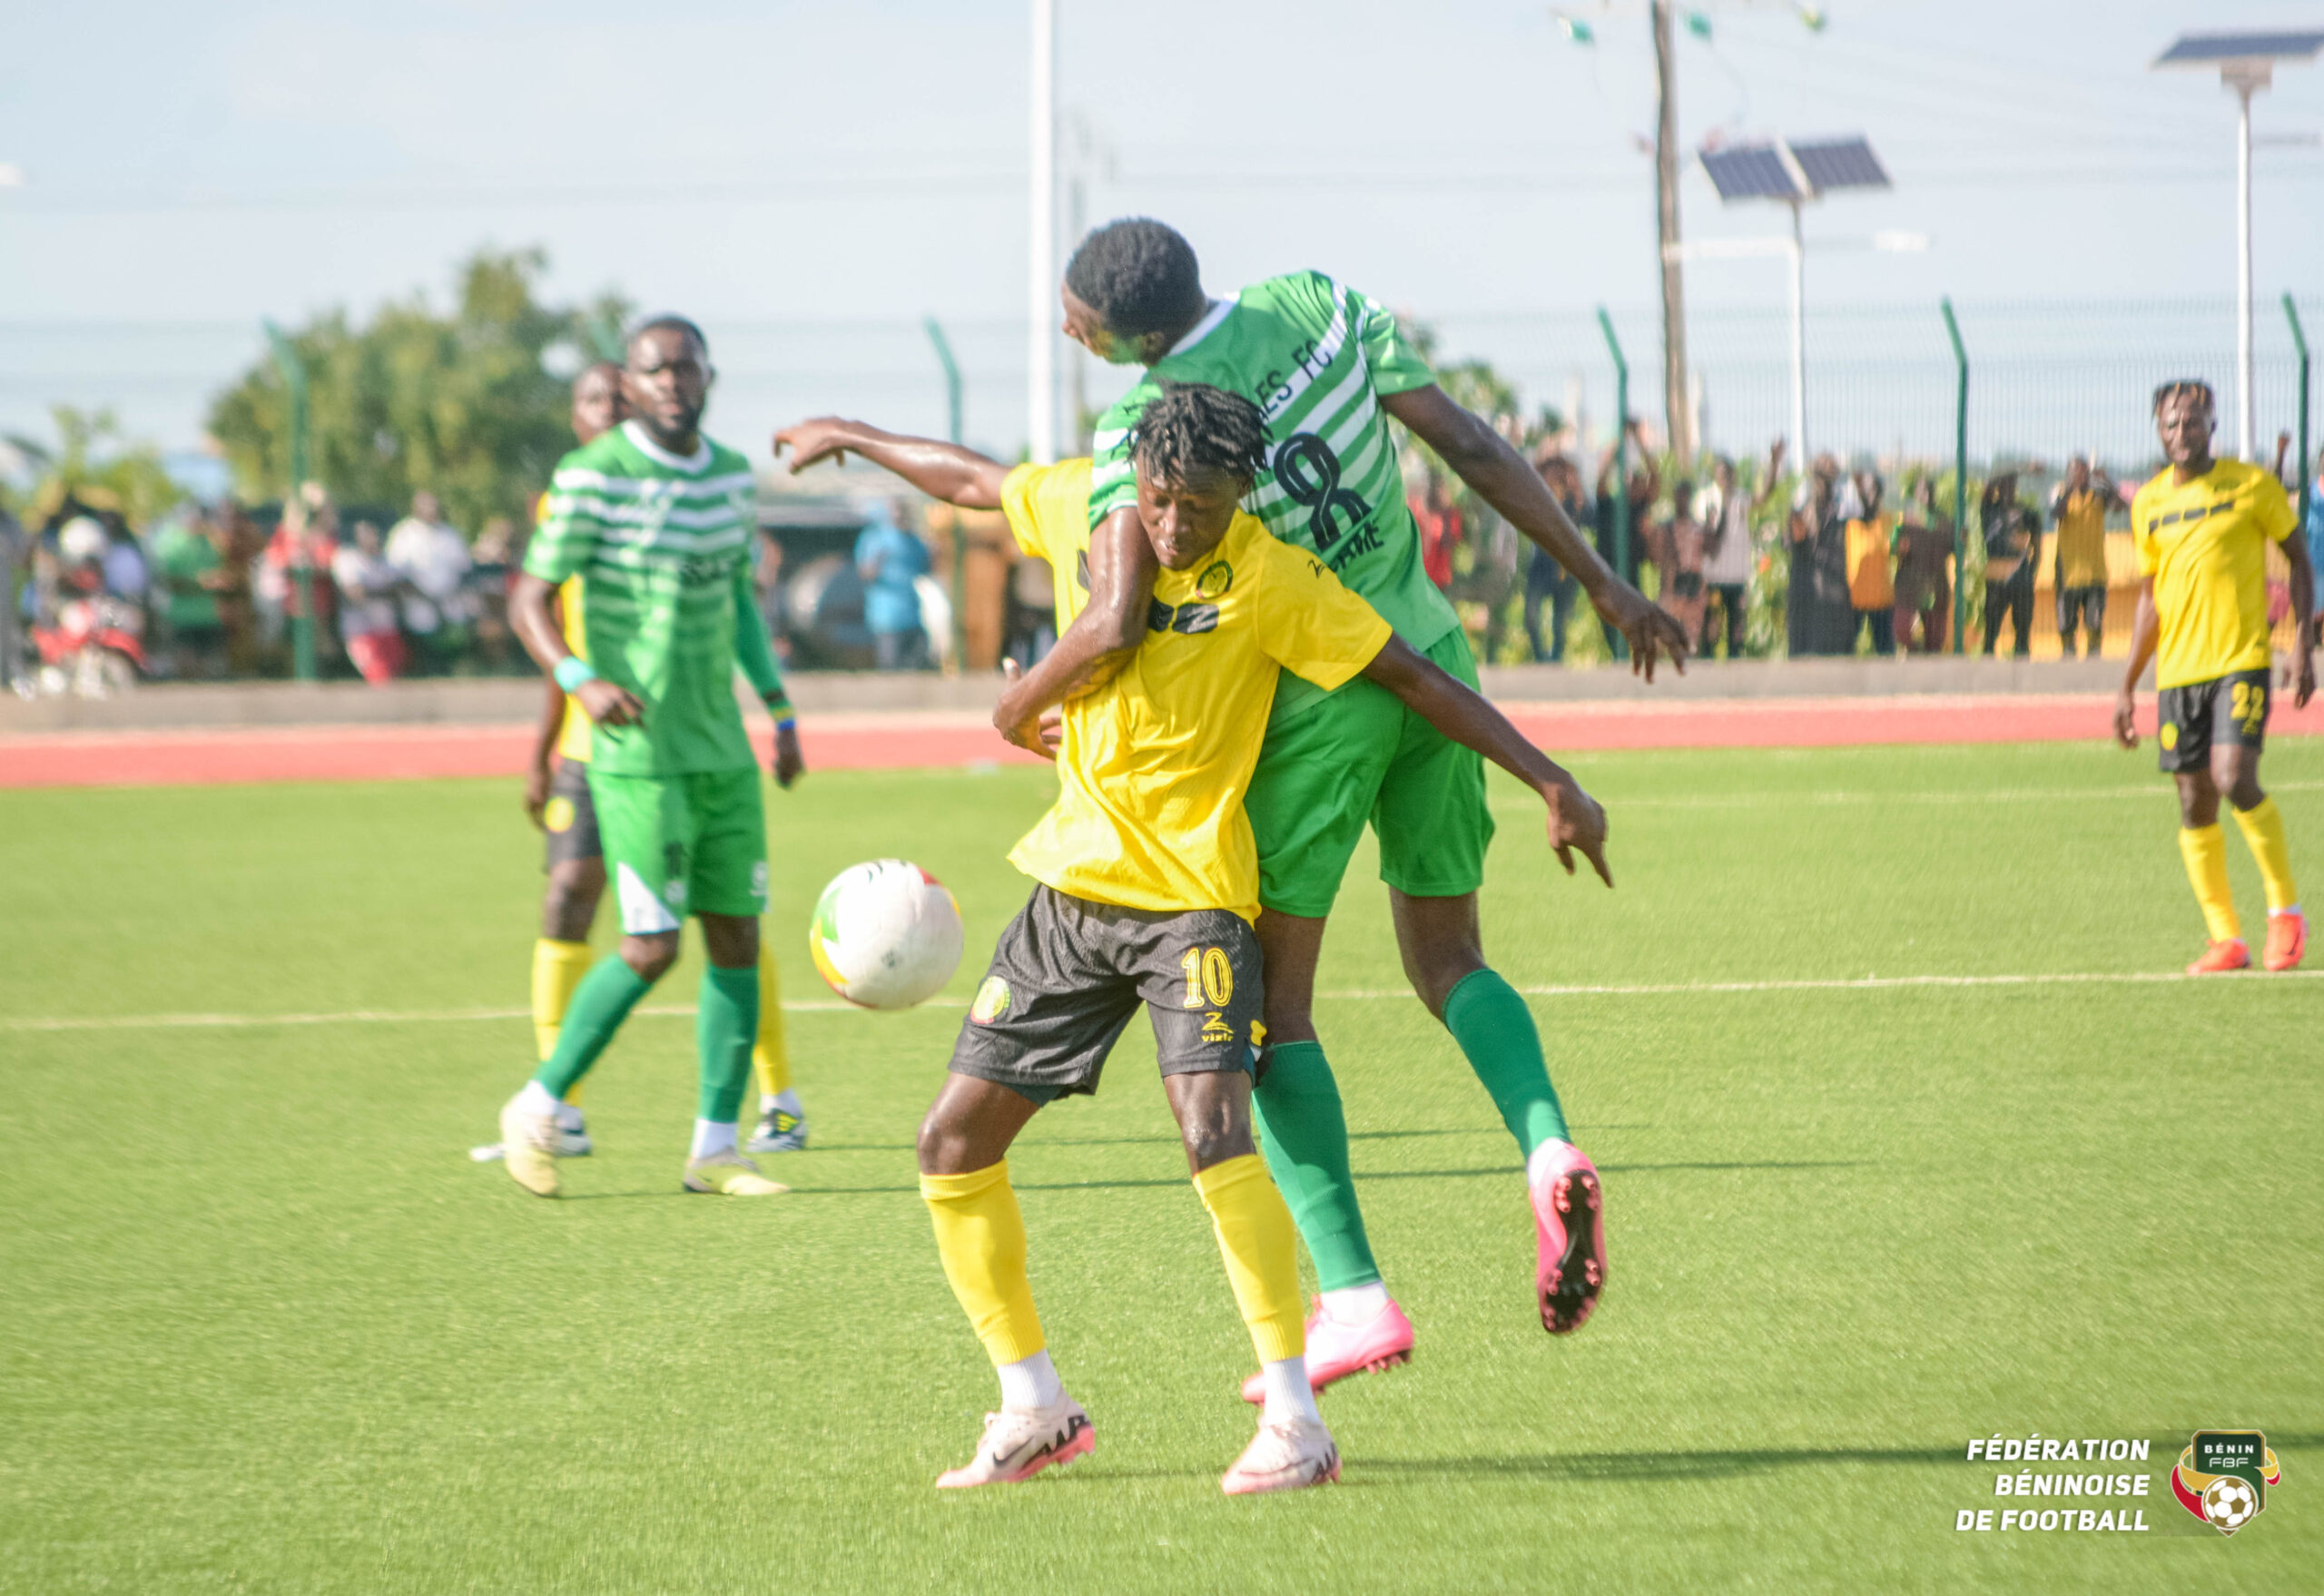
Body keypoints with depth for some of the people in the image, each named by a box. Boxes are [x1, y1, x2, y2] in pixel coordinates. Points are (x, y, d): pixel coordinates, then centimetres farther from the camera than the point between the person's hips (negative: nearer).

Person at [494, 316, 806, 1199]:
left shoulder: (731, 474, 10)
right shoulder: (593, 477, -10)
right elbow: (529, 598, -9)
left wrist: (778, 708, 20)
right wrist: (579, 677, -26)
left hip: (723, 753, 7)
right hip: (638, 755, -7)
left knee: (738, 936, 4)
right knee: (652, 946, -9)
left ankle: (714, 1146, 11)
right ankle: (537, 1108, 9)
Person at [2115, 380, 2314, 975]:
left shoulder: (2252, 485, -2)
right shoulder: (2149, 504, 10)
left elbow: (2299, 559, 6)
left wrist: (2303, 642, -6)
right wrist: (2128, 687, 15)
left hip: (2241, 660, -5)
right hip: (2177, 669, 5)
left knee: (2234, 777, -20)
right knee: (2194, 803, 2)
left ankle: (2286, 911, -4)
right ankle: (2226, 939, 9)